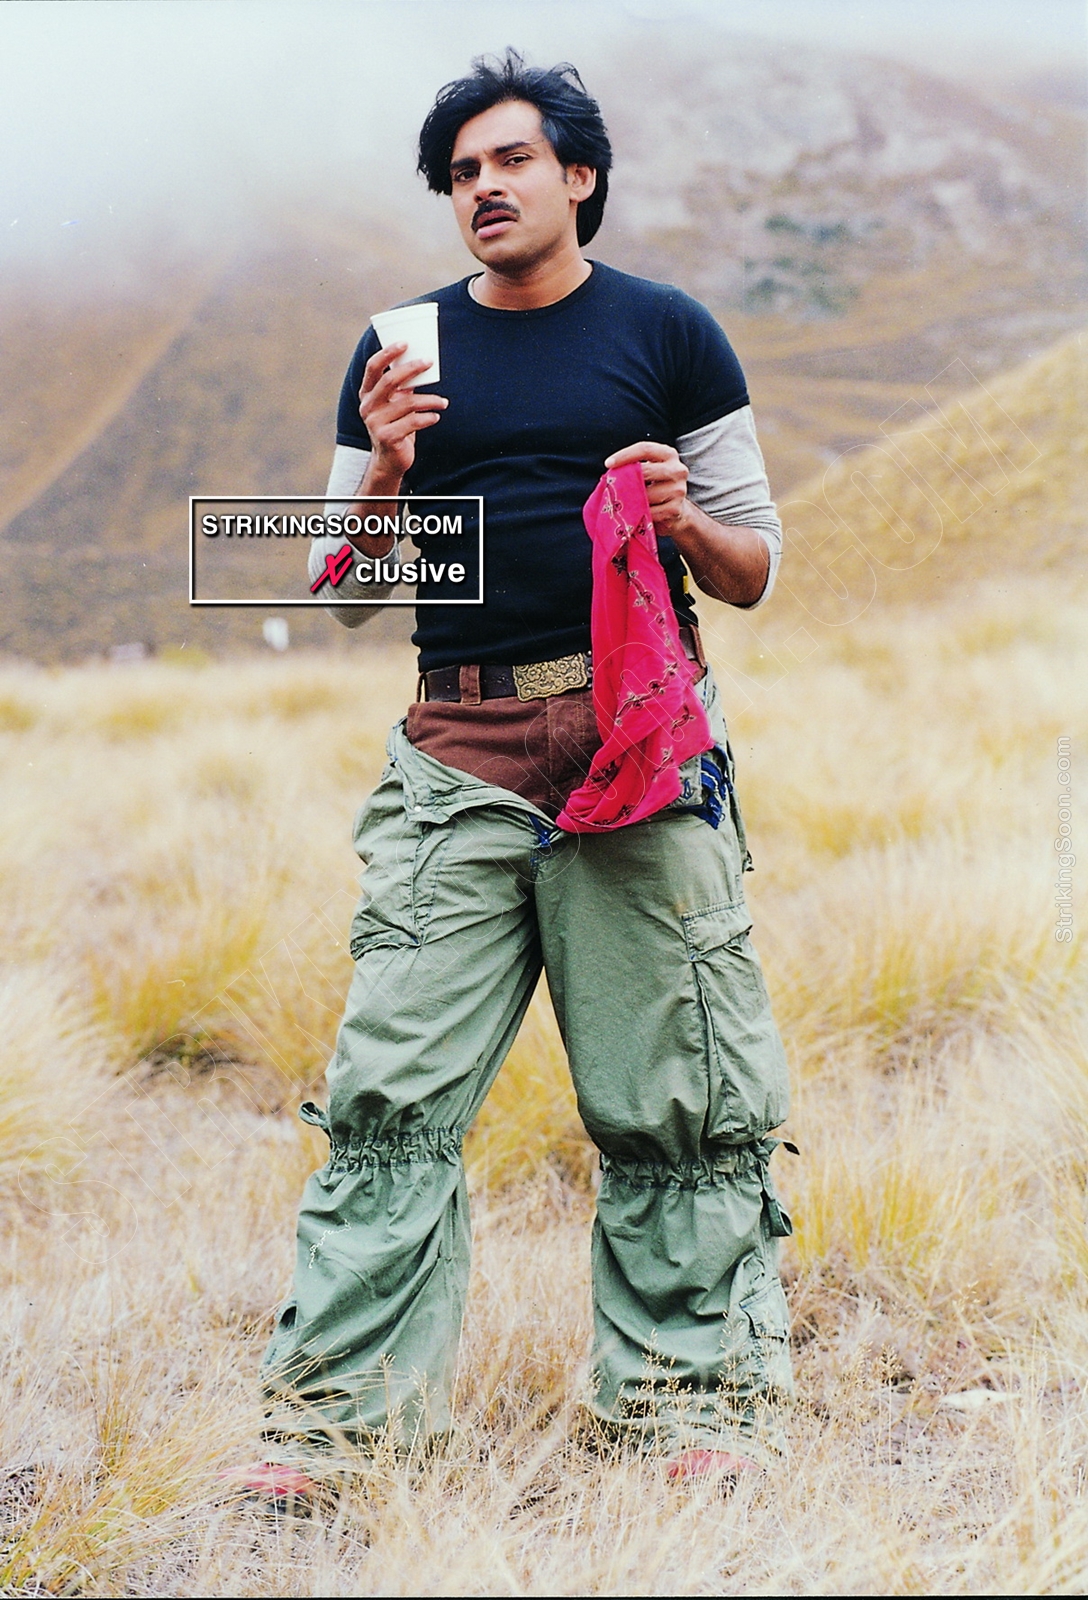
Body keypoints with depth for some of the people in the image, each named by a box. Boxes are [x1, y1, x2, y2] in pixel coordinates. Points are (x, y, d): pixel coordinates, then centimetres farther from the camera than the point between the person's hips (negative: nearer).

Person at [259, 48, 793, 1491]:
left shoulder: (667, 333, 7)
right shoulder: (401, 354, 13)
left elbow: (755, 571, 9)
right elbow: (349, 597, 13)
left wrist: (681, 519, -12)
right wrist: (385, 474, -5)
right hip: (459, 756, 2)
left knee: (671, 1095, 0)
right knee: (394, 1088, -4)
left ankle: (697, 1387, 10)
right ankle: (341, 1399, 1)